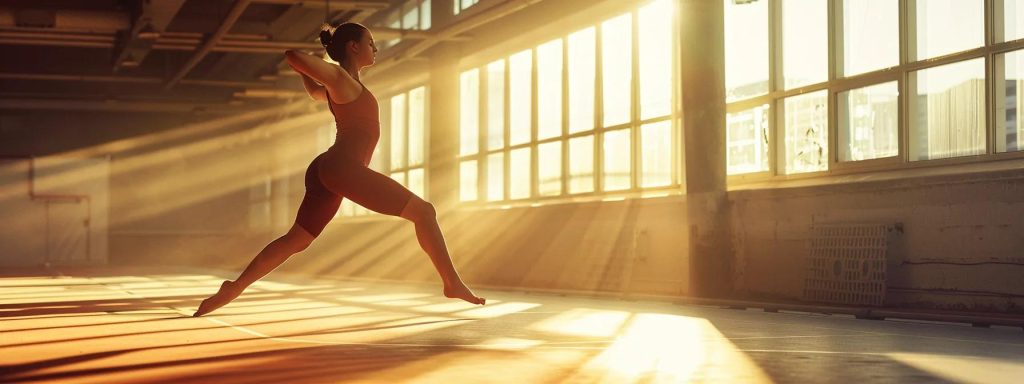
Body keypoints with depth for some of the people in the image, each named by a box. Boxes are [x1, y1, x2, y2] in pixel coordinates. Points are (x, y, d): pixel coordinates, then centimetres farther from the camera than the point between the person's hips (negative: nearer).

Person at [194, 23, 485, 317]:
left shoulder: (340, 87, 24)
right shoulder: (339, 77, -4)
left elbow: (313, 91, 47)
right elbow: (292, 55, -12)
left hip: (326, 171, 10)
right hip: (343, 168, -10)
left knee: (295, 241, 11)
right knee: (423, 211, -7)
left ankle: (234, 289, 6)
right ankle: (452, 283, -9)